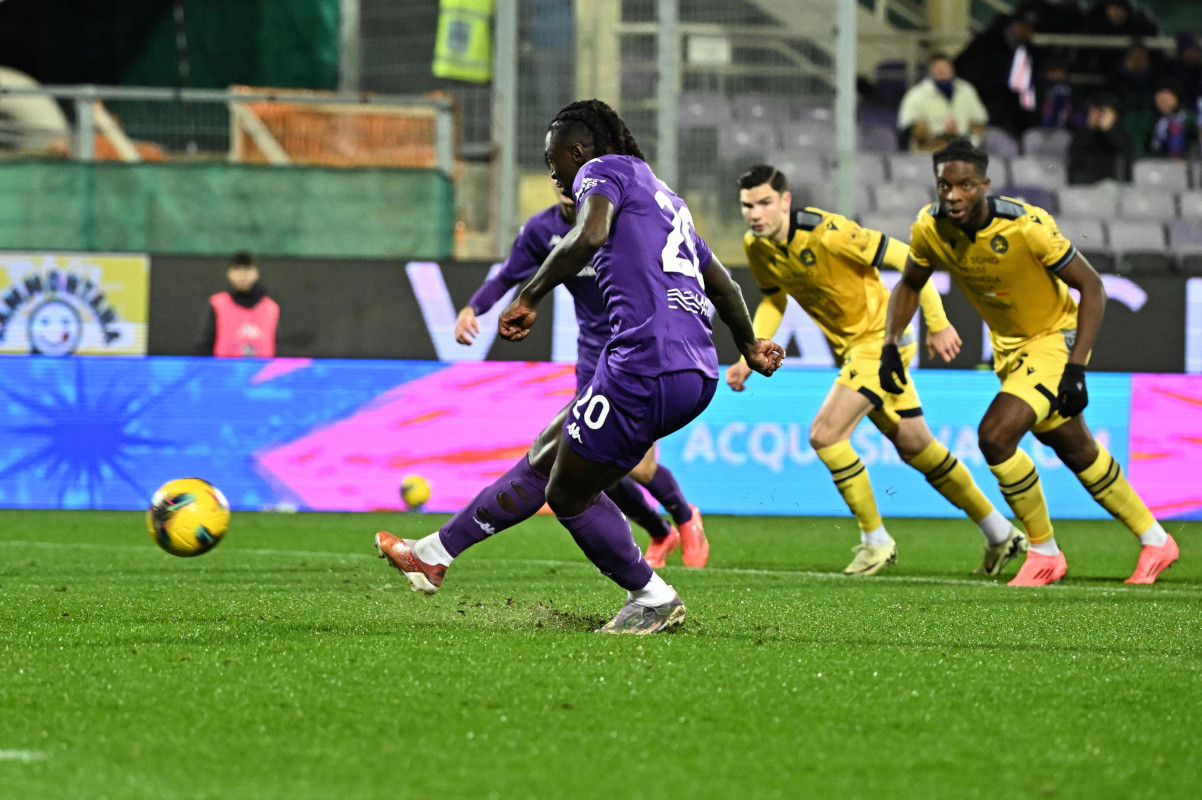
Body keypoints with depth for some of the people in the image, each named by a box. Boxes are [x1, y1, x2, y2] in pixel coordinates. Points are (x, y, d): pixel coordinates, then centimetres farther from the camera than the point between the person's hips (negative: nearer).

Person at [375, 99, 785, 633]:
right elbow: (722, 284, 36)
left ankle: (652, 599, 16)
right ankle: (436, 553, 28)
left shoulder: (603, 170, 2)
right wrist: (749, 346, 51)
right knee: (544, 459, 19)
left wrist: (529, 298, -15)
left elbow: (590, 234, -20)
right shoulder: (665, 197, 27)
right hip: (698, 374, 10)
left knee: (569, 494, 7)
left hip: (646, 367, -10)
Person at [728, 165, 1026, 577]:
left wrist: (937, 323, -20)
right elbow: (773, 300, 12)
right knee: (915, 448, 15)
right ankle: (1001, 534, 28)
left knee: (824, 435, -18)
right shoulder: (756, 247, -5)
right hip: (849, 346, 8)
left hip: (880, 338, -8)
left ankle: (876, 541, -2)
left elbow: (905, 257, -22)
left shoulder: (825, 233, -27)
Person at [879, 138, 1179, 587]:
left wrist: (1076, 368, -26)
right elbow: (910, 285, 5)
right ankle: (1154, 540, 35)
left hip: (1057, 338, -6)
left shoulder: (1027, 226, -31)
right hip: (1009, 347, 6)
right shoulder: (930, 228, -15)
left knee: (995, 435, -22)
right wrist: (891, 344, -10)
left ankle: (1044, 552, -3)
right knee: (1077, 451, 17)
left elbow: (1091, 286, -22)